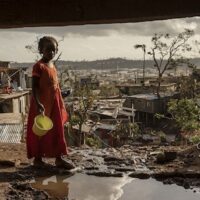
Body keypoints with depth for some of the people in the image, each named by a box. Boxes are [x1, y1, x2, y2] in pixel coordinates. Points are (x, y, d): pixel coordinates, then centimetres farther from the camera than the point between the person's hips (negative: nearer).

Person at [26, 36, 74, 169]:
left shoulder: (53, 66, 11)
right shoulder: (39, 66, -12)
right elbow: (34, 87, -17)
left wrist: (61, 104, 17)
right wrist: (38, 103, -28)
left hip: (55, 104, 8)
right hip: (42, 105, -8)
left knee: (58, 131, 10)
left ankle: (59, 159, 19)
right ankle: (37, 158, 16)